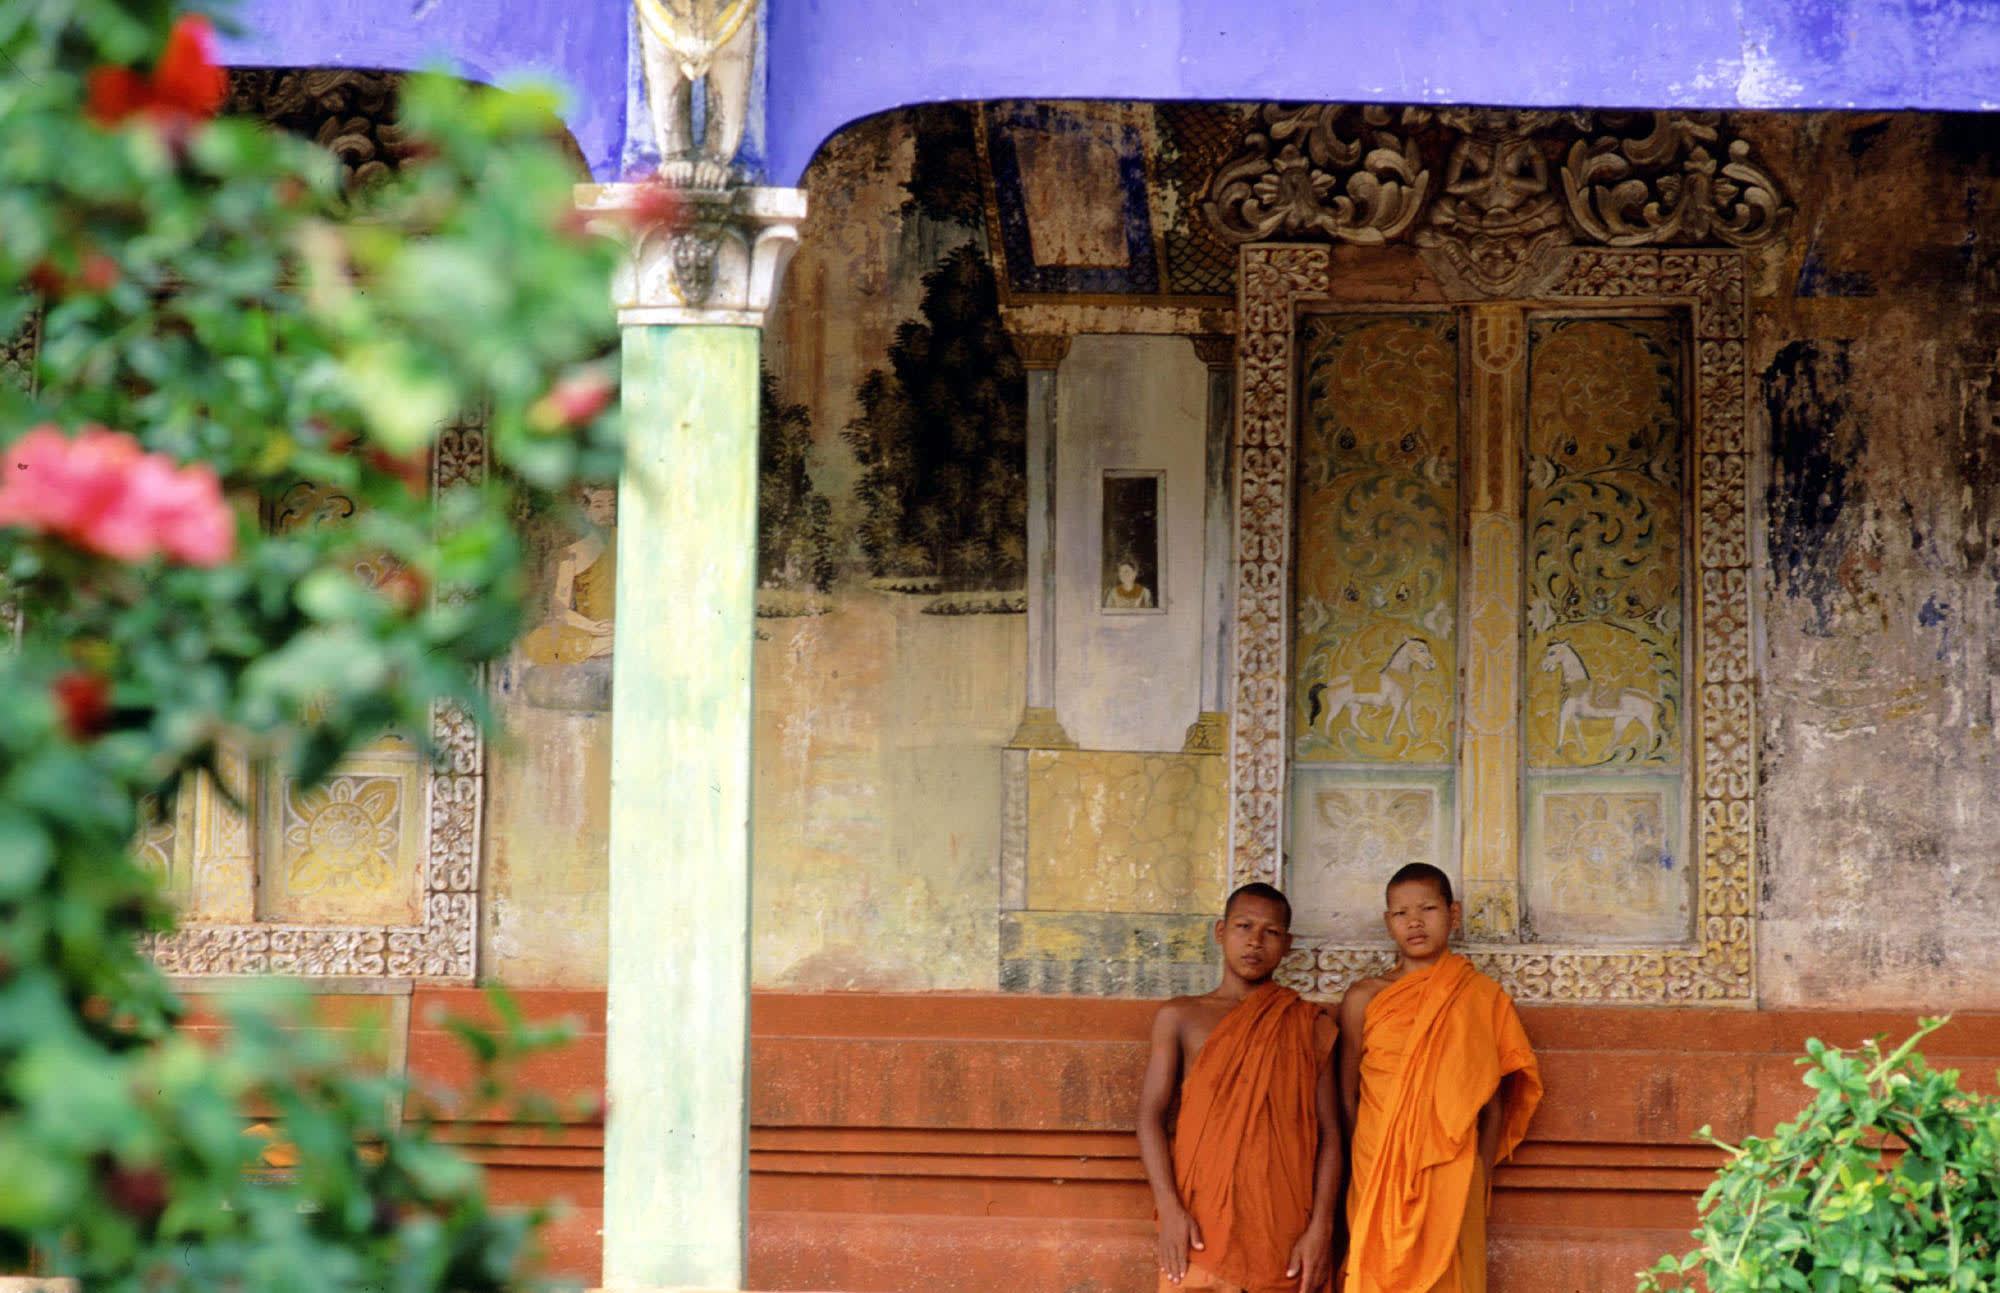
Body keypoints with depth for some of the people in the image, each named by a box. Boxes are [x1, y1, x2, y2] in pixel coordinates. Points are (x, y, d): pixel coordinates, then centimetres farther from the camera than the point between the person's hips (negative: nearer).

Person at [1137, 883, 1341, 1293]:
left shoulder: (1310, 1027, 11)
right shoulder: (1180, 1018, 10)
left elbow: (1329, 1134, 6)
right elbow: (1150, 1114, 4)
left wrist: (1320, 1228, -5)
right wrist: (1169, 1210, -9)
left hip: (1283, 1226, 1)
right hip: (1200, 1221, -1)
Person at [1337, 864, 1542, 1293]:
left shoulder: (1481, 996, 5)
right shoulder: (1365, 999, 5)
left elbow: (1494, 1100, 6)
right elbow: (1346, 1095, 8)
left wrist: (1481, 1176, 2)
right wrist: (1361, 1172, 4)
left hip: (1450, 1178, 0)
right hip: (1377, 1180, 0)